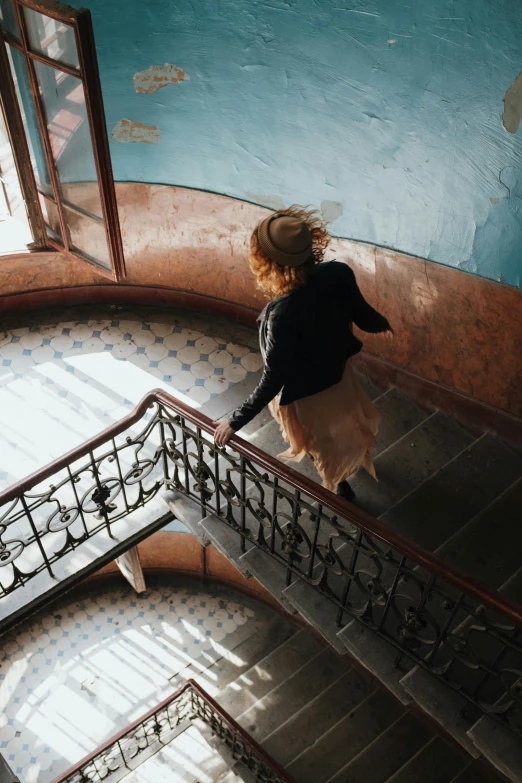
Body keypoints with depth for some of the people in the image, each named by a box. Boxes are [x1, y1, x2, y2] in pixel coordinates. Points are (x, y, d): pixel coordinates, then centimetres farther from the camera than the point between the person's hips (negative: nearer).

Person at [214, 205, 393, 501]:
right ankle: (351, 459, 71)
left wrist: (236, 421, -21)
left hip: (307, 393, -5)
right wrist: (383, 324, 17)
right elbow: (364, 317, -7)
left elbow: (274, 380, -32)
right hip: (339, 371, 5)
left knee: (323, 445, 27)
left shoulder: (283, 313, -42)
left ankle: (338, 488, 56)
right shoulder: (340, 273, -26)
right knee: (344, 422, 38)